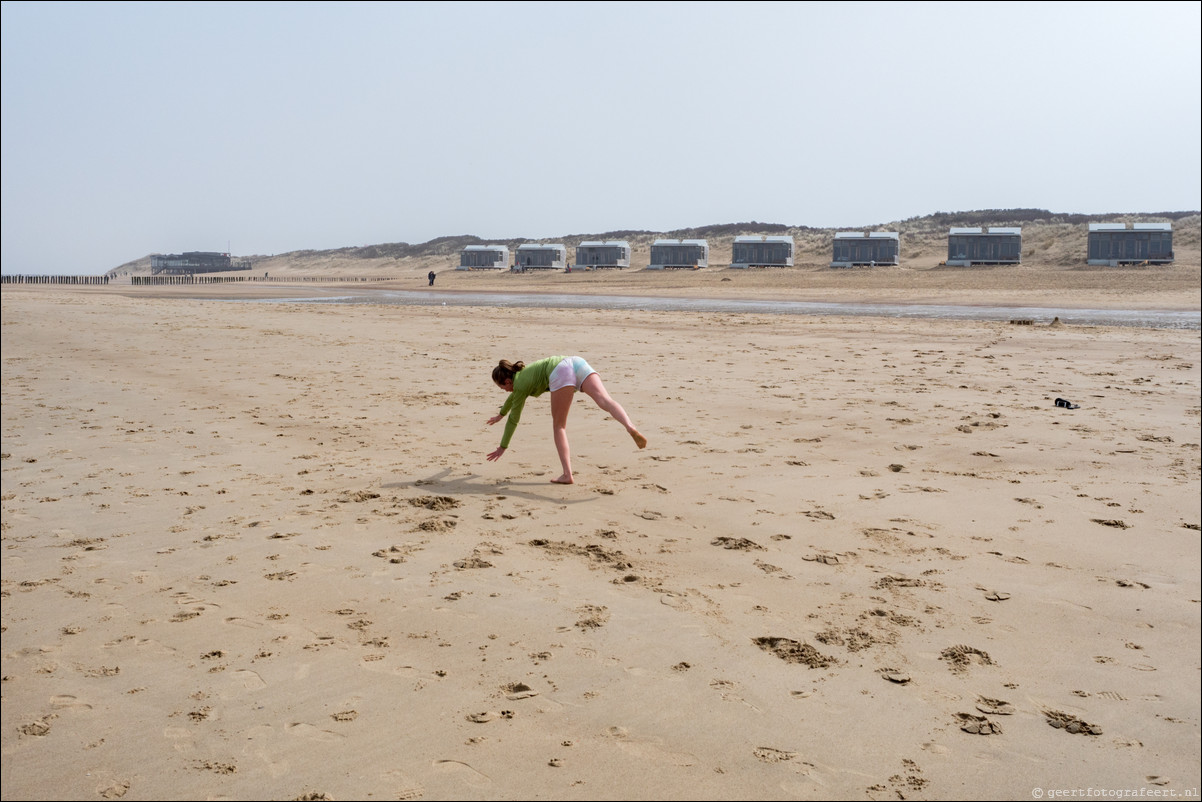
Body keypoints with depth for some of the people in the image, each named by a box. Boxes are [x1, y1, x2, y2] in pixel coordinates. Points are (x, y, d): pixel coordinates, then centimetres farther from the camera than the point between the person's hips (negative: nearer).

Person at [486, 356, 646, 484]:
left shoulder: (520, 385, 21)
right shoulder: (522, 371, 41)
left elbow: (513, 419, 27)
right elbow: (513, 396, 61)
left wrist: (503, 447, 38)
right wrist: (501, 414, 77)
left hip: (561, 373, -6)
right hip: (578, 362, 6)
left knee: (558, 425, 9)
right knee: (605, 400, -19)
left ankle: (567, 474, 0)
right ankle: (630, 427, -48)